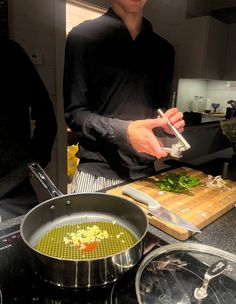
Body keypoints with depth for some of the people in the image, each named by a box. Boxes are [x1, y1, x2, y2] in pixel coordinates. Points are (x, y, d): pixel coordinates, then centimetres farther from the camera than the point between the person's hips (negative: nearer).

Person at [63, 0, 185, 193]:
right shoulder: (83, 35, -4)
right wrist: (123, 131, -23)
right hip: (98, 172, -3)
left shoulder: (163, 49, 10)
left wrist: (165, 123, -7)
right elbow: (74, 112, -7)